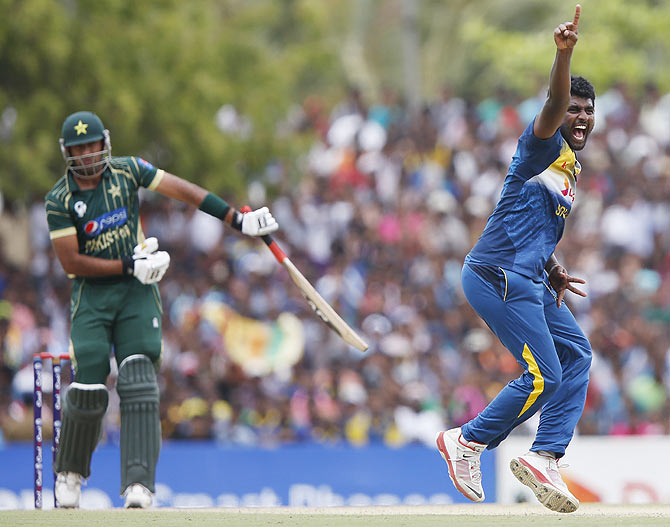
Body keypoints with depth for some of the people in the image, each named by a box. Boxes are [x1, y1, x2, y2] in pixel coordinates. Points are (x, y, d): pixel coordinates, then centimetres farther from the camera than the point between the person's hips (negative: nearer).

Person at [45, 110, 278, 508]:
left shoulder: (128, 172, 1)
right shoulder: (60, 200, -5)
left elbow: (183, 190, -1)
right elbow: (72, 262, -10)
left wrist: (238, 220, -6)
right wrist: (130, 266, -16)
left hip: (137, 294, 1)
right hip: (92, 294, -1)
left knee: (139, 384, -13)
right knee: (89, 389, -9)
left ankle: (139, 485, -21)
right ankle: (70, 472, 17)